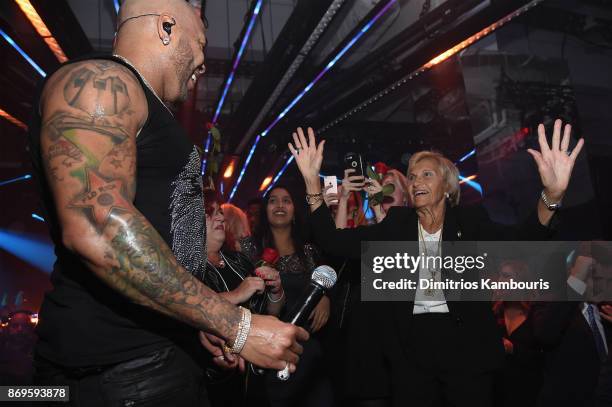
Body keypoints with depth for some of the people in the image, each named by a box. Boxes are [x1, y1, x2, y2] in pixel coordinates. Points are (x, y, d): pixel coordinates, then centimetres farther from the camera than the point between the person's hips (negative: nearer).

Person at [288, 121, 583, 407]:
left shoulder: (470, 220, -2)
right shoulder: (397, 223, 1)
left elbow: (522, 241, -20)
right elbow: (334, 241, -7)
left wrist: (551, 195, -40)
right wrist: (312, 181, -18)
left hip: (466, 346, -1)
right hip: (410, 349, 1)